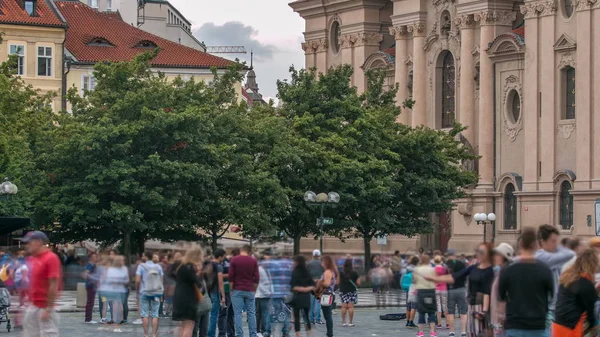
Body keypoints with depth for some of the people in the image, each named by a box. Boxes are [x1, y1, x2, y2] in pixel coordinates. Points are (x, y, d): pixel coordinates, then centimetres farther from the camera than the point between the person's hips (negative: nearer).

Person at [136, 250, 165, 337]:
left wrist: (138, 290, 4)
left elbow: (137, 280, -11)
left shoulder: (141, 266, -6)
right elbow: (161, 280, 3)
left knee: (145, 314, 3)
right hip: (156, 293, 2)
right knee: (155, 315, 4)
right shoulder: (158, 267, 2)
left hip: (144, 293, -2)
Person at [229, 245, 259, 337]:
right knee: (251, 313, 7)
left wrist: (231, 290, 5)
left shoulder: (234, 260, -3)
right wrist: (254, 290, 11)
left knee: (238, 314, -1)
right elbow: (256, 278, 0)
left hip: (237, 290, -2)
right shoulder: (253, 261, 2)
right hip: (249, 291, 2)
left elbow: (231, 276, -5)